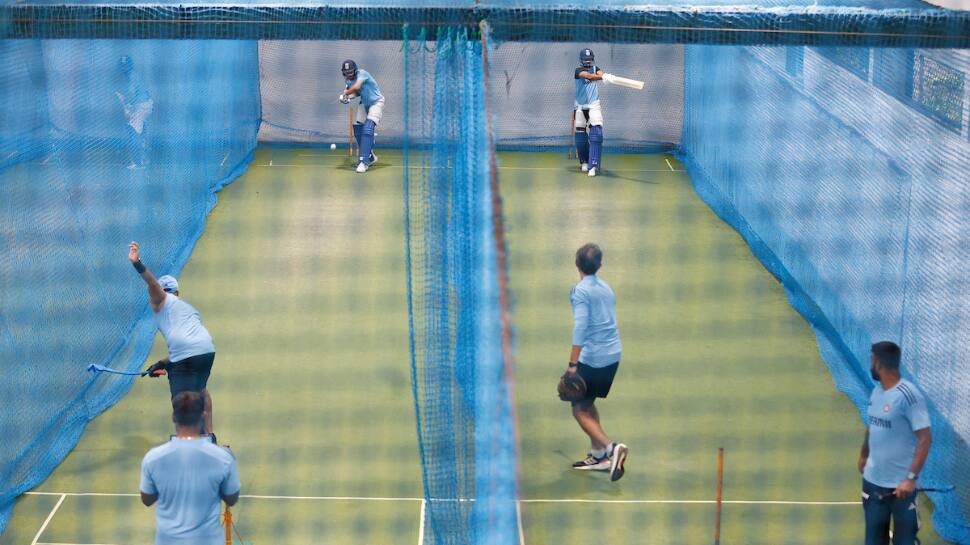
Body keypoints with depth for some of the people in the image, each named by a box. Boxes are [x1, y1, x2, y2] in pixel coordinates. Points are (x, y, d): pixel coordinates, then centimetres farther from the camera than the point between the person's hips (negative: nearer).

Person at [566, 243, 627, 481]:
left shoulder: (581, 291, -12)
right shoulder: (606, 288, 12)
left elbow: (580, 328, -21)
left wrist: (572, 364, -22)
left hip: (592, 358, -8)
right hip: (613, 355, 8)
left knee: (580, 410, -1)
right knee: (588, 404, 21)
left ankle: (611, 448, -18)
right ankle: (598, 456, 22)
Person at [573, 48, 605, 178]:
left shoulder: (596, 69, 7)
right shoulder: (578, 71, -4)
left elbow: (600, 74, -16)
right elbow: (588, 75, -25)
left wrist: (602, 75, -41)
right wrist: (603, 77, -41)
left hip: (594, 106, 1)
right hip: (580, 106, -1)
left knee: (596, 134, -15)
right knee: (580, 135, 4)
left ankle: (593, 166, -20)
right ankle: (584, 162, 28)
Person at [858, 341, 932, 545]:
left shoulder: (909, 395, -20)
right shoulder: (877, 390, 5)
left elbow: (925, 439, -21)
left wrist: (911, 478, -26)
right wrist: (864, 455, 29)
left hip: (900, 483, -7)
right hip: (872, 479, 7)